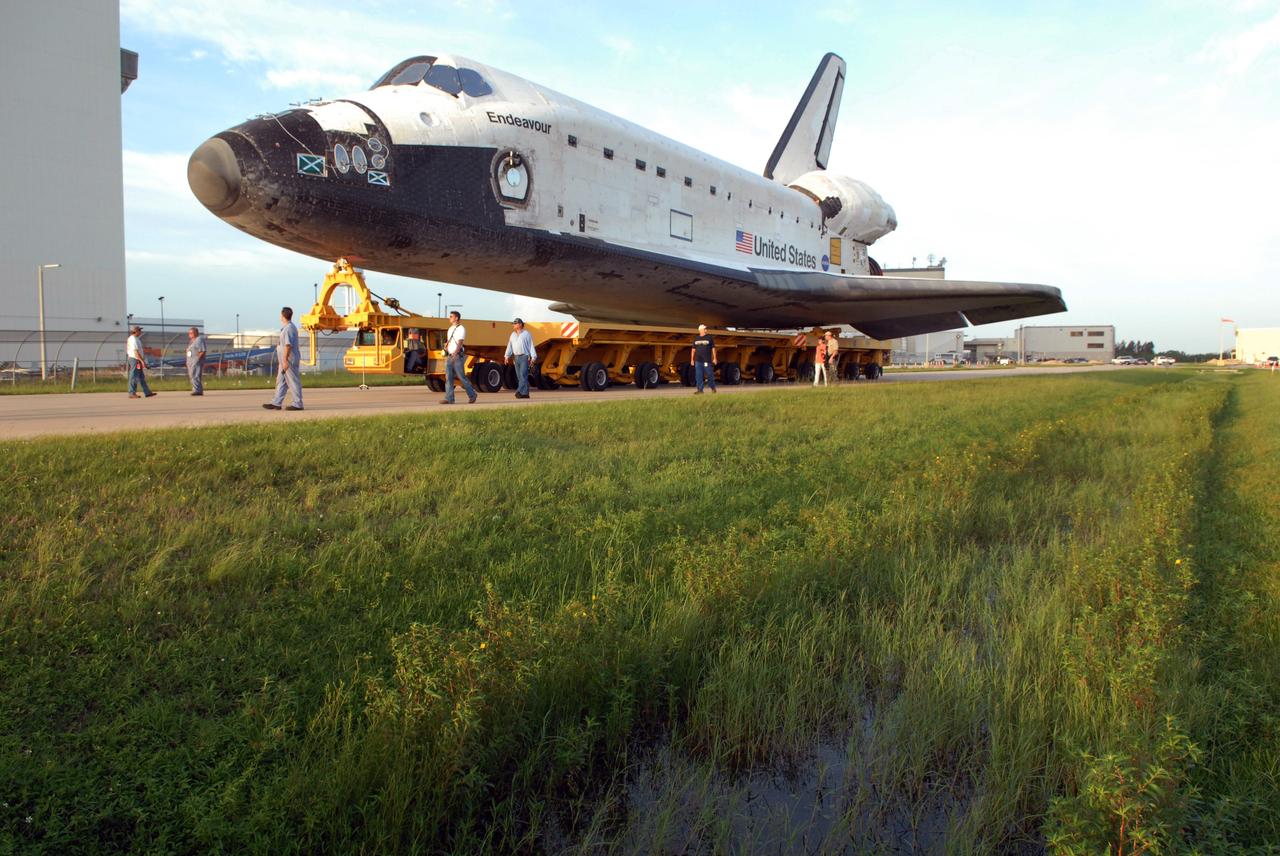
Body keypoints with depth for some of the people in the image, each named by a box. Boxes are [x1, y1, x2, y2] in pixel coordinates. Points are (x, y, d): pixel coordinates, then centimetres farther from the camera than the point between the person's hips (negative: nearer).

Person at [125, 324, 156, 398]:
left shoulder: (135, 339, 17)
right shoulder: (133, 339, -15)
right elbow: (135, 351, -22)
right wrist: (142, 360, -23)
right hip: (135, 359, -10)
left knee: (141, 377, 10)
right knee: (134, 377, -6)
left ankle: (147, 392, 12)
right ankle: (132, 393, -3)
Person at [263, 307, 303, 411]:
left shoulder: (288, 328, -17)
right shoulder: (288, 327, 17)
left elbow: (288, 345, -23)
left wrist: (285, 360, -25)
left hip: (289, 360, -10)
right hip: (285, 360, 10)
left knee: (293, 381, -5)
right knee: (281, 381, 11)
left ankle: (297, 404, 0)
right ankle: (276, 403, 14)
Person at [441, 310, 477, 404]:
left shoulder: (461, 329, -8)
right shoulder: (450, 329, 17)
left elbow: (460, 342, -19)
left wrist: (455, 354, -30)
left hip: (458, 356, -7)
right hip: (449, 356, 8)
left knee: (462, 377, -3)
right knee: (448, 378, 0)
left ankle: (472, 395, 12)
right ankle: (449, 399, -1)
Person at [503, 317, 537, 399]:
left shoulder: (526, 334, -2)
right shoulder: (513, 335, 15)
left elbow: (531, 346, -4)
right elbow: (510, 346, 16)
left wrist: (533, 357, -10)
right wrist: (507, 356, 9)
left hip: (524, 357, -6)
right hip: (516, 357, 6)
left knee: (523, 375, -13)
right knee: (519, 377, 5)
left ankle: (520, 392, -18)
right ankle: (525, 393, 10)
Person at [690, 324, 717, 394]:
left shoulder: (709, 338, 4)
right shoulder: (696, 339, 12)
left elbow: (713, 348, 3)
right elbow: (693, 349, 15)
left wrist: (714, 358, -3)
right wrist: (692, 359, 11)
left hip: (707, 360, -3)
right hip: (698, 360, 3)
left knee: (709, 374, 0)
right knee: (698, 376, 1)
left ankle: (713, 388, 19)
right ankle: (700, 390, 6)